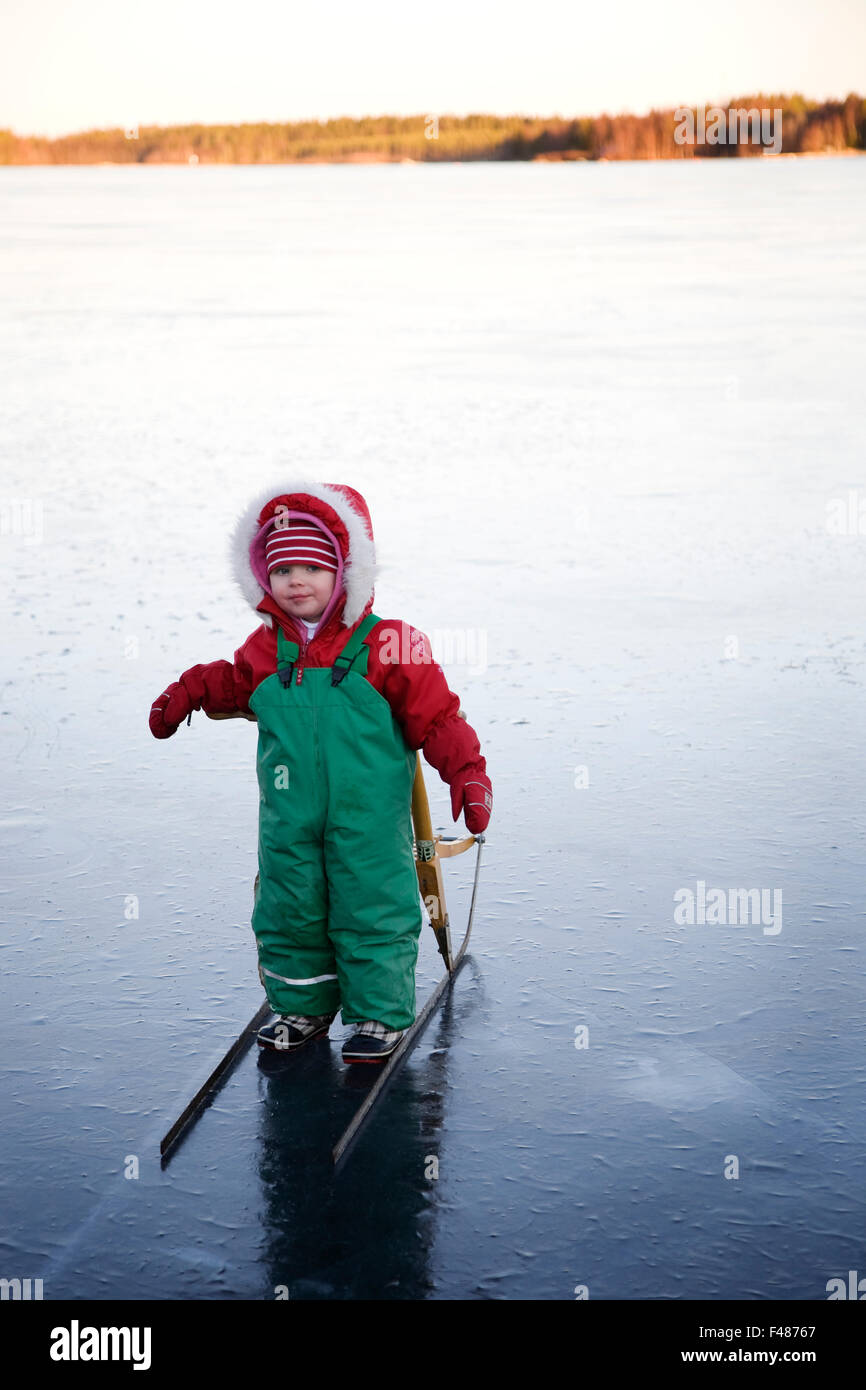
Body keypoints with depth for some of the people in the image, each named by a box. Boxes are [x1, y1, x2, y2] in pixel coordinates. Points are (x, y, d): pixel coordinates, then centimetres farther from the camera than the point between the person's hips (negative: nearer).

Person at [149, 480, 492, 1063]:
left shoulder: (387, 645, -9)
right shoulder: (266, 649, 5)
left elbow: (436, 715, -8)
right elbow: (233, 683, 27)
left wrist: (467, 772, -15)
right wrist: (187, 693, 15)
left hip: (367, 819, -4)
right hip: (289, 820, 5)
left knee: (371, 914, 3)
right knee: (288, 913, 14)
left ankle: (381, 1015, 20)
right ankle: (302, 1007, 32)